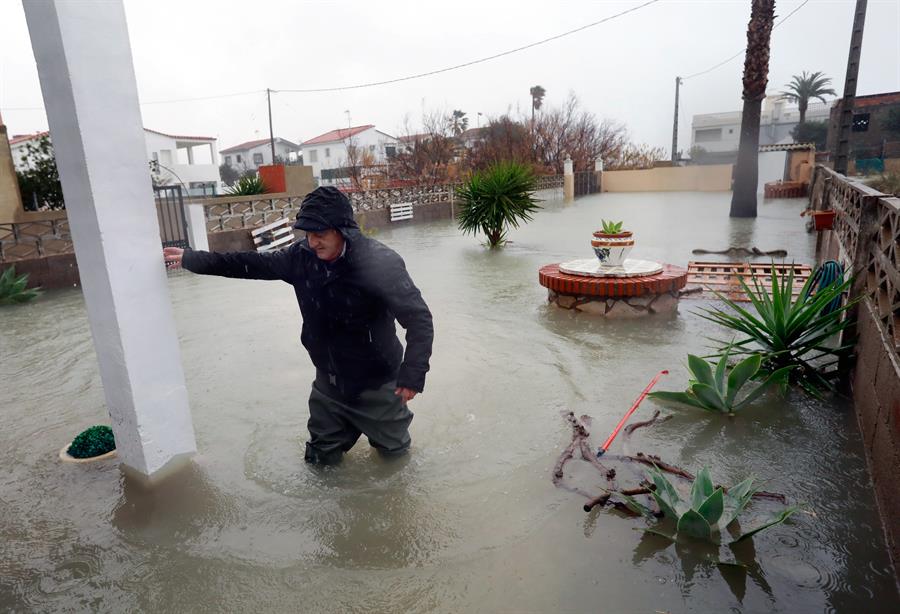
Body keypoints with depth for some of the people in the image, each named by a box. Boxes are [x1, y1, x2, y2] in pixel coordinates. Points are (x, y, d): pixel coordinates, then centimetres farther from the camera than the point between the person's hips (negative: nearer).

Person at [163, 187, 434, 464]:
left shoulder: (380, 262, -26)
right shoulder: (302, 256, -9)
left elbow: (419, 319, -25)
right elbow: (252, 263, 4)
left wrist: (412, 374, -31)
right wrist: (190, 259, 6)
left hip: (376, 383, -5)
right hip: (328, 381, 5)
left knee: (392, 448, 16)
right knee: (322, 457, 19)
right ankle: (350, 425, 47)